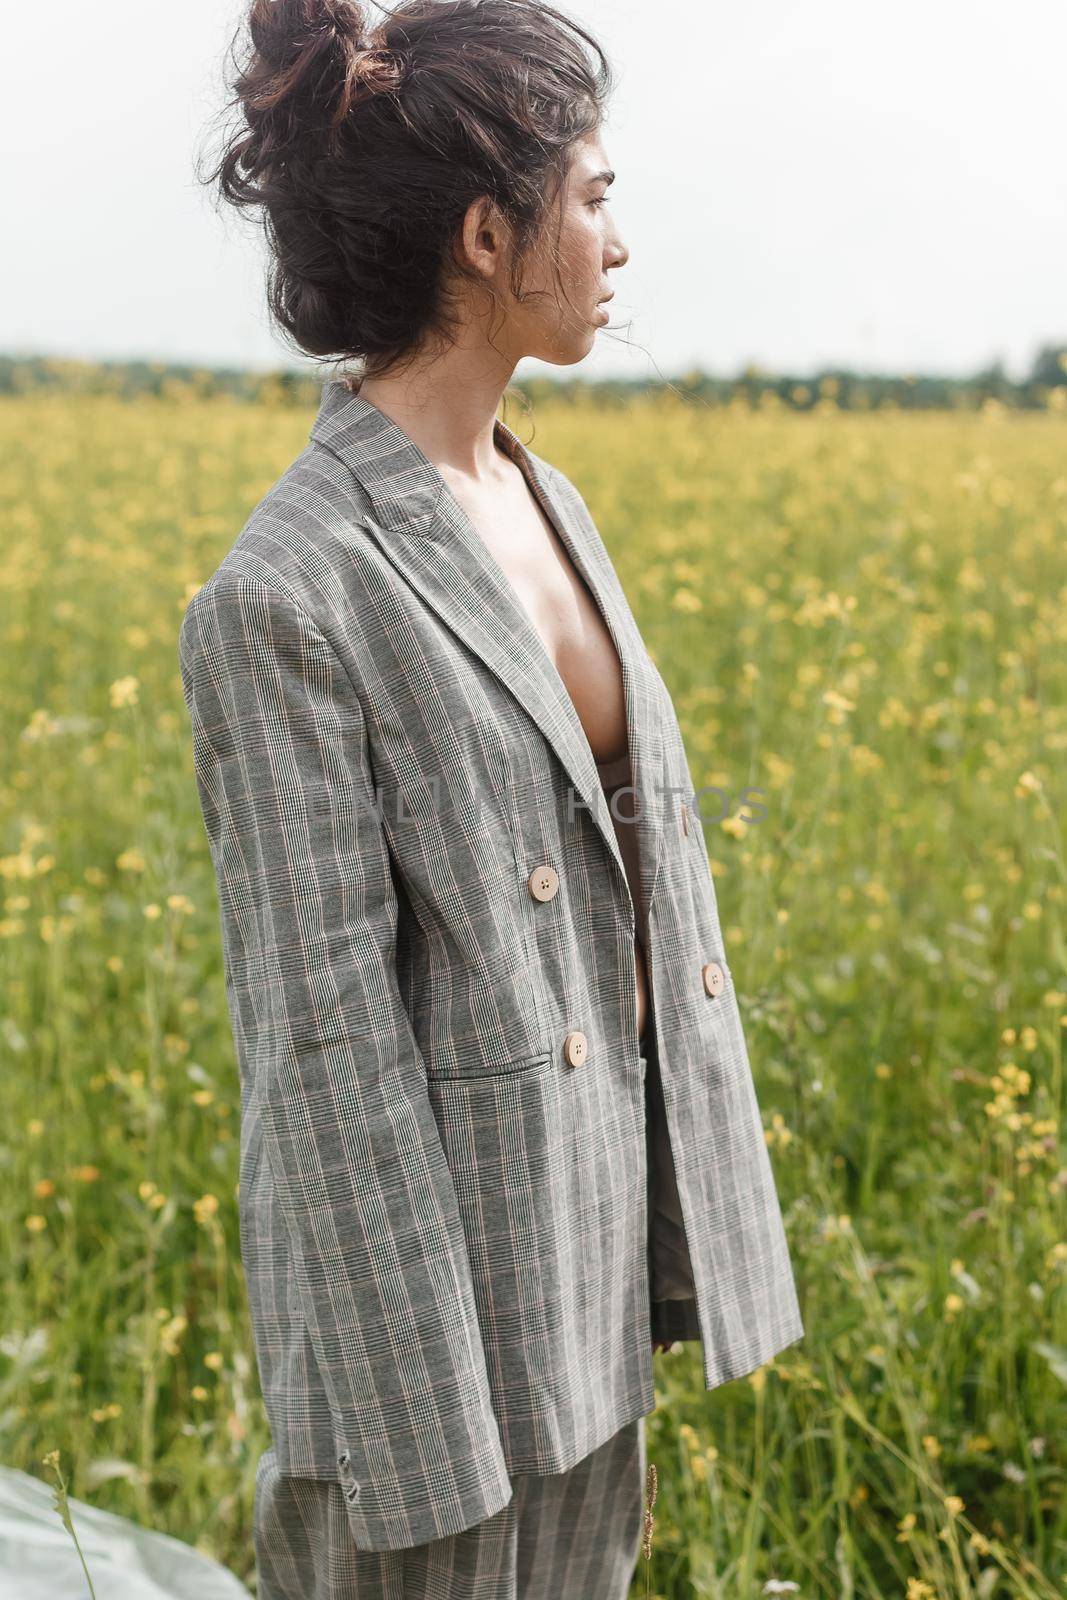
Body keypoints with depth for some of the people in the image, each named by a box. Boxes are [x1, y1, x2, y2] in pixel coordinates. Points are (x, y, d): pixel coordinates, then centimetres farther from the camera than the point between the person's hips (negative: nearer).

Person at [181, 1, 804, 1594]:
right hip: (428, 1265, -8)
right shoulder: (286, 597, -21)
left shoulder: (543, 504, 6)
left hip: (600, 1244, 8)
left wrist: (694, 1216, 15)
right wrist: (423, 1425, -16)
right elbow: (324, 1043, -20)